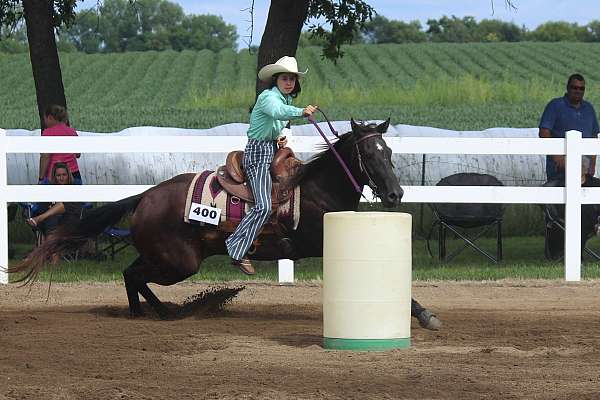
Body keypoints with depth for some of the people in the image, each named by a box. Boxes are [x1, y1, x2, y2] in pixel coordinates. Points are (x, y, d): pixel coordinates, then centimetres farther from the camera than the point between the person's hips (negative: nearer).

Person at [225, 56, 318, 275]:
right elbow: (278, 112, -38)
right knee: (263, 206, -20)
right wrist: (301, 112, -55)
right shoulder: (268, 97, -14)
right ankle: (237, 251, -18)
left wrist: (281, 139, 7)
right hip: (258, 152, -10)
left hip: (273, 150, 10)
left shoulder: (287, 99, 16)